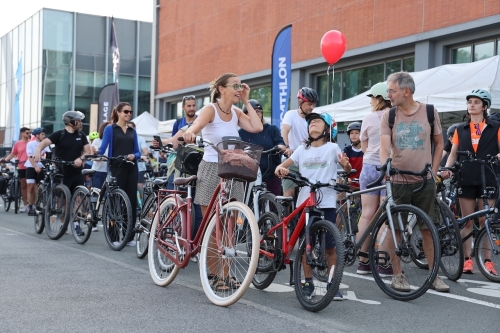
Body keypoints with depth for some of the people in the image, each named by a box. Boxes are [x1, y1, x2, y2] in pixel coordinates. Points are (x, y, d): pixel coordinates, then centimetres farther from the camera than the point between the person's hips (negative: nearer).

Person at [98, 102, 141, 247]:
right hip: (117, 168, -4)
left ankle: (130, 236, 9)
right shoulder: (110, 128, 2)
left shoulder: (132, 131, 15)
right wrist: (97, 153, -27)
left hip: (131, 169, 4)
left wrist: (133, 156, -9)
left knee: (132, 201, 3)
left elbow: (138, 152, 12)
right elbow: (103, 148, -6)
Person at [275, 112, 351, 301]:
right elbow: (285, 165, 8)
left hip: (326, 203, -3)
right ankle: (308, 283, 17)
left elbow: (347, 169, -1)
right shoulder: (302, 149, 11)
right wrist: (280, 168, -16)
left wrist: (346, 164, -25)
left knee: (329, 246, -1)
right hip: (305, 202, 3)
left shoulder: (332, 148, 2)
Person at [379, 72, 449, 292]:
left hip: (424, 182, 0)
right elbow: (384, 147, -12)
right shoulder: (388, 117, -1)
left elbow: (439, 143, 10)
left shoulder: (429, 112, 0)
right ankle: (397, 274, 15)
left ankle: (434, 275, 18)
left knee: (428, 229, 6)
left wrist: (433, 170, 2)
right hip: (398, 181, 0)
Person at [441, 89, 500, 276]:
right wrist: (446, 169, -6)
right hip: (465, 180, 2)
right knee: (467, 221, 4)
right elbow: (453, 153, 11)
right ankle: (467, 260, 8)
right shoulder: (461, 130, 11)